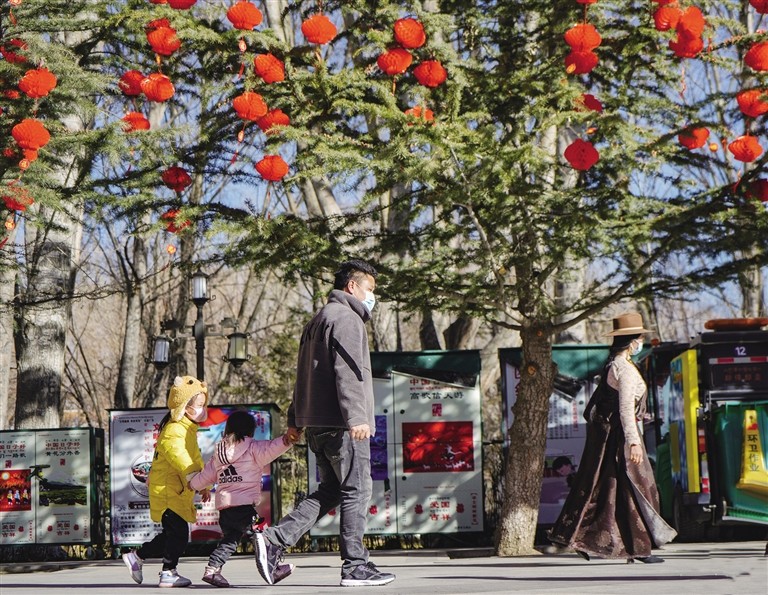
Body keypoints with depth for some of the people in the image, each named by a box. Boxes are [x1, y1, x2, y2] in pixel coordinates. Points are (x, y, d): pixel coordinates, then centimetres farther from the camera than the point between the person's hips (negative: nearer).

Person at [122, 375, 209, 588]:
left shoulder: (189, 428, 17)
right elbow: (175, 450, -35)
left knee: (172, 534, 13)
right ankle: (168, 573, 0)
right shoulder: (174, 429, -18)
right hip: (166, 489, -10)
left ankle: (137, 556, 24)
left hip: (178, 491, 10)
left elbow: (195, 459, 26)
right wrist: (191, 474, -42)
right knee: (179, 531, -10)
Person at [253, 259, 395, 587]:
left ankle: (274, 539, 2)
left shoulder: (318, 320, 23)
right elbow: (348, 371, -20)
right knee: (356, 490, -3)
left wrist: (295, 419, 26)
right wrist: (356, 416, -27)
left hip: (316, 423, 10)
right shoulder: (346, 318, -8)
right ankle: (356, 567, 0)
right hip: (340, 422, -10)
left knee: (330, 490, 13)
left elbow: (306, 373, 25)